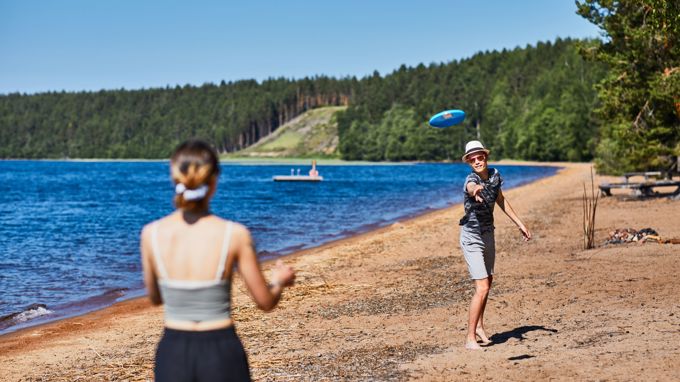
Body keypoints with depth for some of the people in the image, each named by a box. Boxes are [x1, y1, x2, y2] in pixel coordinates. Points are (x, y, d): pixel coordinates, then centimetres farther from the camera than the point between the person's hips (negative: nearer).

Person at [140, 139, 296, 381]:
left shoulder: (151, 234, -7)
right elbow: (265, 302, -1)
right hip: (222, 353, -1)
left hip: (173, 354, 2)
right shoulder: (235, 235, -12)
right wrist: (280, 282, 22)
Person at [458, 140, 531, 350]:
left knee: (488, 282, 20)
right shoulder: (471, 180, -25)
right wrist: (476, 189, -77)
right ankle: (470, 338, -9)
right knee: (482, 288, -15)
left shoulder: (494, 175, -4)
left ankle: (479, 326, 38)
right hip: (472, 237, -8)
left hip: (488, 234, 8)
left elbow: (501, 200, 13)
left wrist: (520, 224, 15)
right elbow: (472, 187, -52)